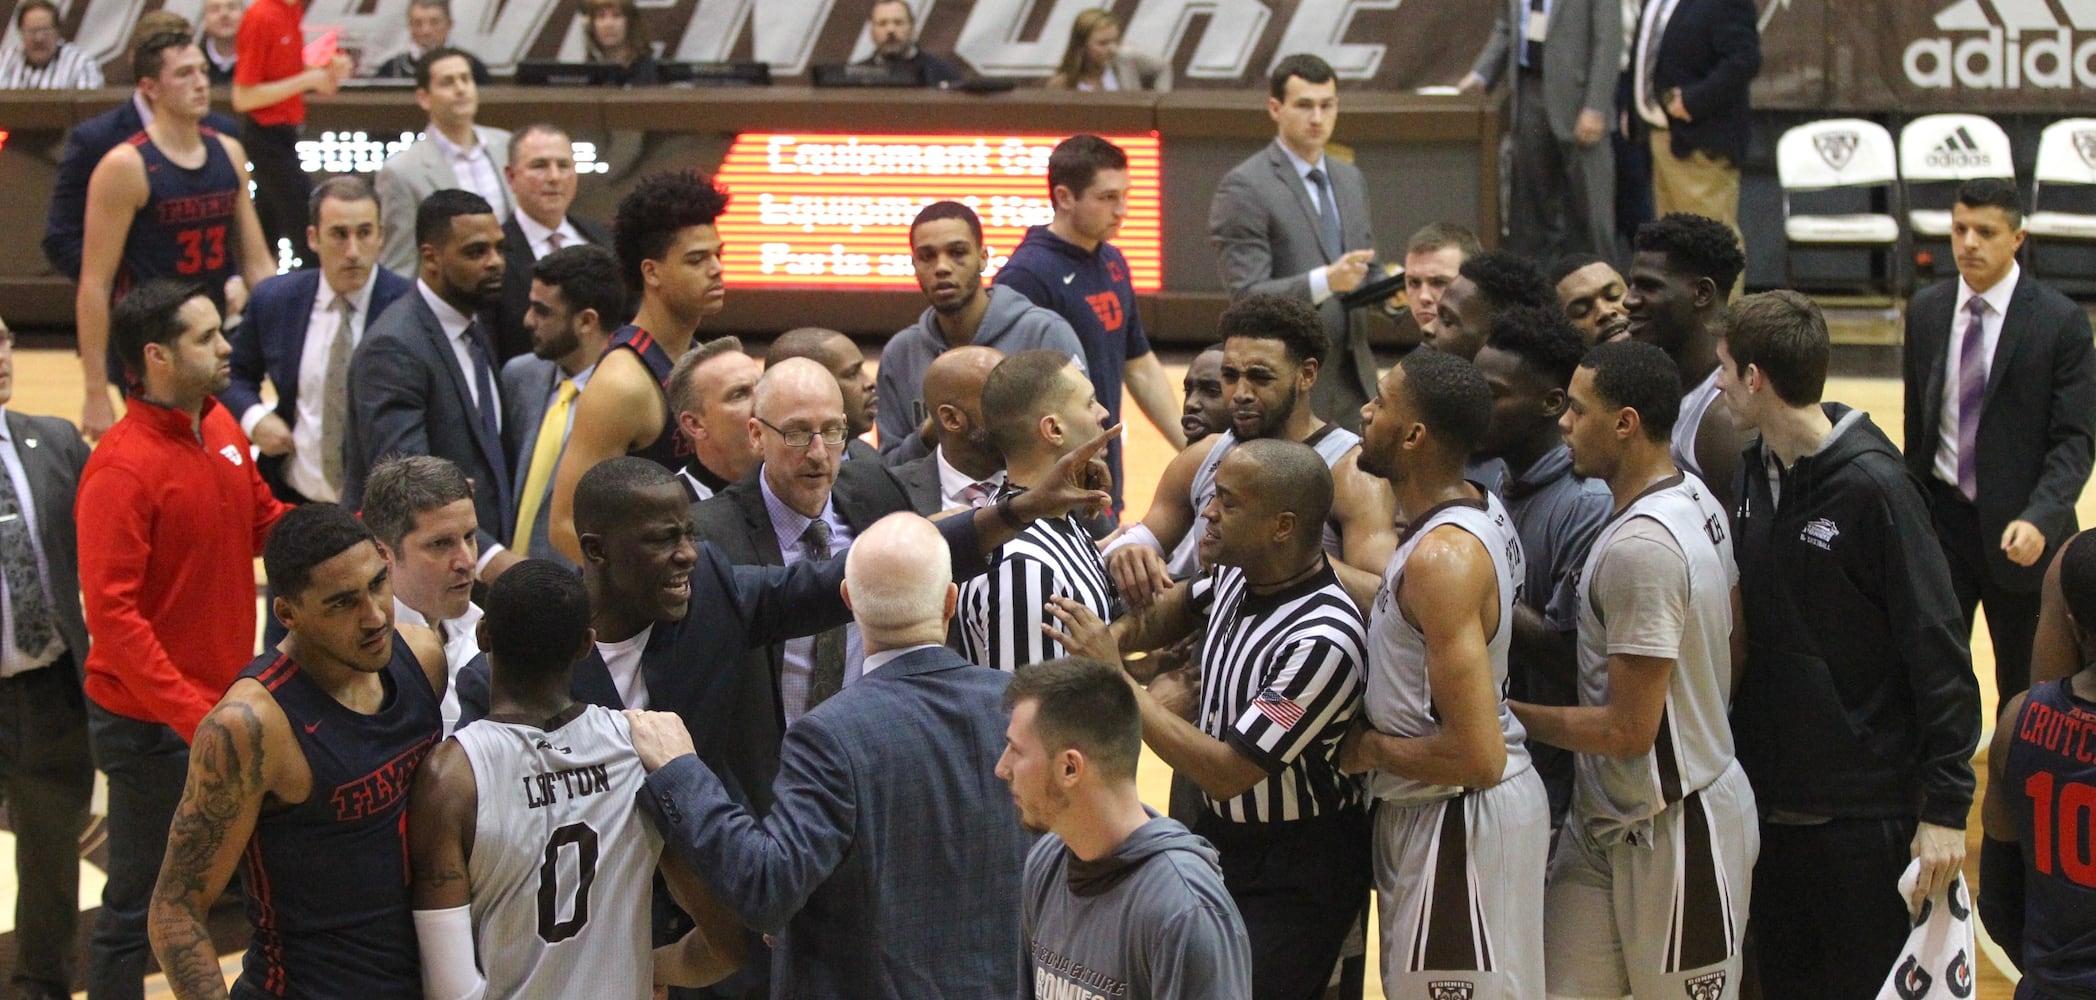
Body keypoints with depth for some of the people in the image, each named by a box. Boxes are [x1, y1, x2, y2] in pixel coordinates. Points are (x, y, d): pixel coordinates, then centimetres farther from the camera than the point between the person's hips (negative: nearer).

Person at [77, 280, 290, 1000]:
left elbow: (263, 523, 17)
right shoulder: (123, 468, -21)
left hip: (224, 706, 7)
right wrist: (192, 715, -27)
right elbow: (111, 613, -23)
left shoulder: (221, 428, 4)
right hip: (152, 725, -7)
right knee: (137, 907, 4)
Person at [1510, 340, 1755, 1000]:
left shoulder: (1638, 546, -25)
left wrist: (1516, 716, -12)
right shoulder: (1696, 500, 6)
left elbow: (1628, 730, -23)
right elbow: (1735, 651, 14)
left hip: (1673, 833, -10)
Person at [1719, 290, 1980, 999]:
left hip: (1866, 811, -7)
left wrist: (1946, 806, -17)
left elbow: (1940, 654, -15)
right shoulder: (1754, 472, 5)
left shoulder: (1872, 485, -16)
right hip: (1772, 801, 7)